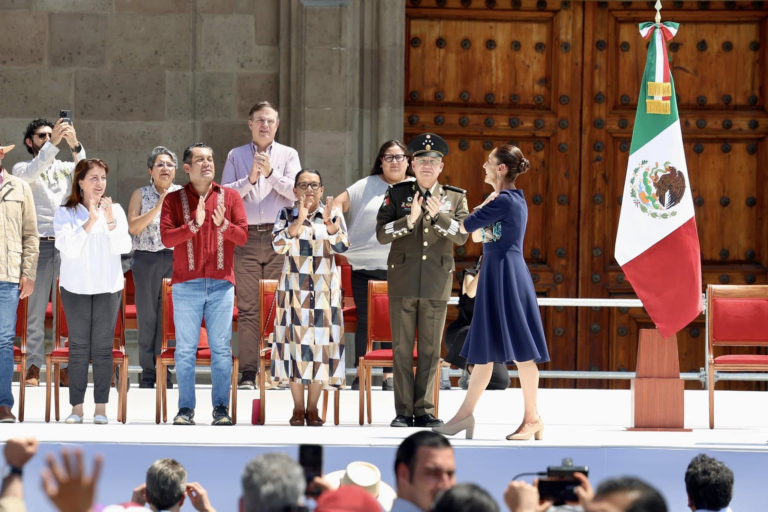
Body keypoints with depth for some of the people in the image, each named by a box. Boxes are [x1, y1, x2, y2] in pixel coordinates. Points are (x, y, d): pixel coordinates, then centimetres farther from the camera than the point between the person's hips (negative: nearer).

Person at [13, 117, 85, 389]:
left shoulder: (67, 168, 18)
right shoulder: (21, 169, 10)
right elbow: (32, 173, -13)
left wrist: (74, 144, -18)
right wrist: (53, 144, -23)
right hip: (38, 244, -2)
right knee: (35, 307, -4)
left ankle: (65, 366, 0)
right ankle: (33, 366, -2)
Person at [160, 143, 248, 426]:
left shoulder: (229, 197, 10)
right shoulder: (174, 199, 6)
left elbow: (242, 236, 3)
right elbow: (166, 237, -5)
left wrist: (223, 224, -16)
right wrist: (194, 224, -17)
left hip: (221, 284, 1)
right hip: (186, 285, -1)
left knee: (221, 348, -1)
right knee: (185, 349, -1)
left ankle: (221, 407, 3)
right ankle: (186, 408, 2)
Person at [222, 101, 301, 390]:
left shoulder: (288, 155, 12)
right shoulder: (236, 156, 14)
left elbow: (296, 191, -2)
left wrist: (271, 174, -13)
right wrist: (250, 179, -10)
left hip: (279, 238, 0)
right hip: (247, 238, 0)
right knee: (248, 307, -5)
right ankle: (247, 373, -5)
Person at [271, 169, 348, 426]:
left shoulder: (334, 215, 5)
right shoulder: (287, 215, 3)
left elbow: (342, 246, -8)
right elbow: (279, 245, -11)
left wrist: (329, 222, -24)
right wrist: (299, 221, -22)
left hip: (325, 291, 1)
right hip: (293, 289, -1)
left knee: (321, 344, -2)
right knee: (295, 342, -3)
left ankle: (313, 408, 7)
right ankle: (298, 408, 4)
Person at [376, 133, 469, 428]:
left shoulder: (455, 198, 8)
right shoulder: (397, 194, 4)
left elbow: (462, 236, -4)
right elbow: (382, 234, -4)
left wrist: (438, 216, -19)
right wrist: (410, 218, -18)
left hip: (437, 284, 1)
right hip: (403, 282, -1)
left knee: (430, 350, 3)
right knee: (402, 348, 0)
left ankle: (424, 410, 8)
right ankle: (403, 411, 4)